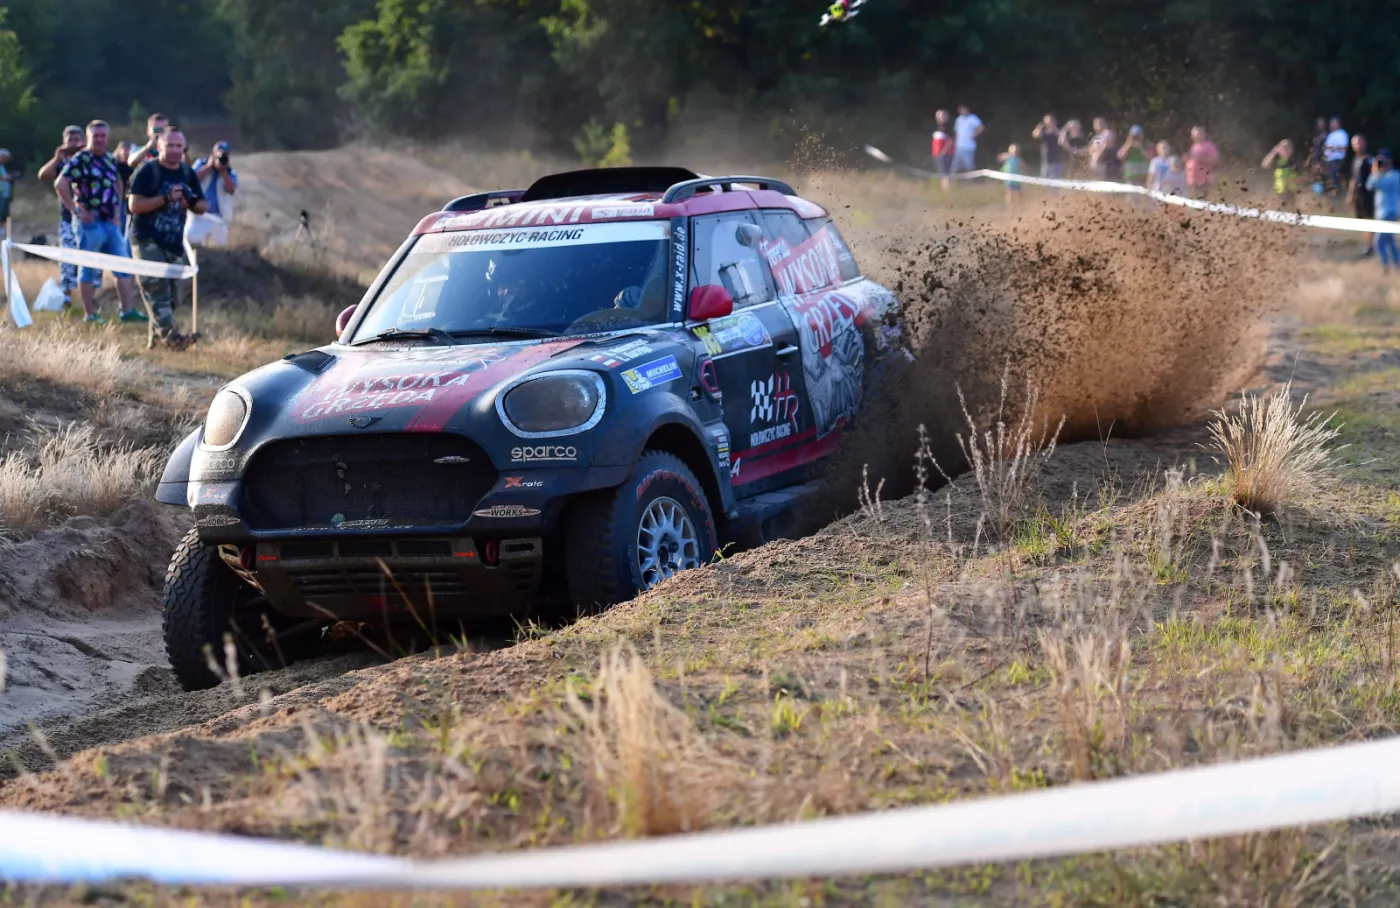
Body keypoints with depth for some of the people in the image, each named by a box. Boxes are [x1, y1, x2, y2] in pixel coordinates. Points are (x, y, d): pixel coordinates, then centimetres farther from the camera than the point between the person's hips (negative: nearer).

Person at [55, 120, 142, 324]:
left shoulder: (111, 160, 12)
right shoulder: (80, 160, -10)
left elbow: (118, 183, 30)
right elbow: (60, 184, -19)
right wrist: (76, 210, -18)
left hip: (110, 221, 7)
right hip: (90, 221, -7)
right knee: (89, 269, 0)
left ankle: (128, 310, 8)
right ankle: (90, 314, 6)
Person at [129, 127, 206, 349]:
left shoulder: (187, 173, 11)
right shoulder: (148, 171, -7)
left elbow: (202, 205, 15)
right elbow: (134, 205, -15)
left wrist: (192, 204, -9)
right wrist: (166, 198, -24)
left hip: (175, 243, 6)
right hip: (149, 241, -6)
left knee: (171, 292, 7)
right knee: (157, 288, -17)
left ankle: (156, 336, 16)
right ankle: (169, 335, -24)